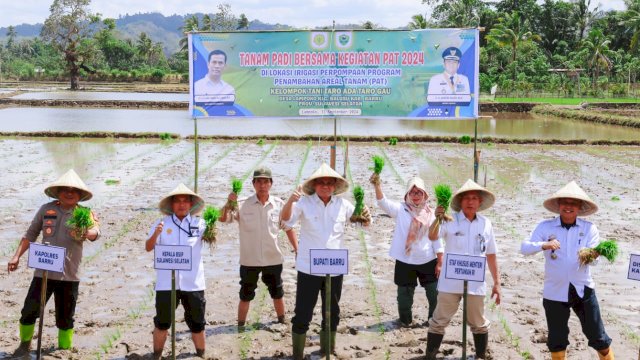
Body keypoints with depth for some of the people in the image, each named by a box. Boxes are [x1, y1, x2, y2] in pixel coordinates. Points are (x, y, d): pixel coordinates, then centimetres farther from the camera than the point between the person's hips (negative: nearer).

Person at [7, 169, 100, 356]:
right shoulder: (46, 209, 3)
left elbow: (95, 231, -23)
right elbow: (30, 234, 12)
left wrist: (87, 233, -45)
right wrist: (17, 256, 6)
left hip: (69, 275, -1)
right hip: (43, 271, 1)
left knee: (65, 317, 9)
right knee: (29, 311, 2)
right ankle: (25, 345, 25)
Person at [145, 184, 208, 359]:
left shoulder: (199, 223, 3)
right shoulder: (162, 223, 2)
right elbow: (148, 247, -2)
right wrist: (155, 234, -22)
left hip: (193, 282, 1)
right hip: (166, 282, -1)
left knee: (197, 322, 11)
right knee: (162, 322, 8)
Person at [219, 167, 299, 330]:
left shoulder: (279, 205, -4)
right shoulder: (244, 205, -9)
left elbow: (288, 228, 5)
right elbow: (223, 218, -14)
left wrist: (297, 250, 1)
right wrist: (229, 203, -31)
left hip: (273, 259, 2)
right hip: (249, 260, -2)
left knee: (277, 293, 18)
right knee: (246, 295, 10)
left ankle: (282, 321, 37)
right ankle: (240, 326, 24)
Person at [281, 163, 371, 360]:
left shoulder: (342, 204, 1)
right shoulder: (304, 203, -8)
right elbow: (286, 219, -21)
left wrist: (366, 216, -20)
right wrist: (290, 201, -42)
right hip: (308, 268, -3)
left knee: (332, 312, 18)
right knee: (303, 313, 2)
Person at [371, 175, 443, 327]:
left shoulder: (431, 213, 2)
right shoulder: (401, 210, -2)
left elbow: (437, 239, 4)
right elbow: (383, 202, -20)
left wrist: (440, 262, 0)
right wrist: (377, 185, -37)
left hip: (428, 261, 1)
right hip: (405, 262, -1)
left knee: (435, 294, 6)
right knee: (405, 294, 11)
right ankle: (405, 319, 30)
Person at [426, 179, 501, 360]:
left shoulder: (486, 224, 3)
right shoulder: (450, 220, -7)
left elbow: (491, 255, 10)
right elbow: (432, 236, -24)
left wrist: (497, 282, 9)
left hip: (475, 283, 2)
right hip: (450, 282, -2)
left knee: (479, 324, 16)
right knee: (439, 322, 6)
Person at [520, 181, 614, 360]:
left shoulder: (589, 228, -3)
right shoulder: (545, 227, -4)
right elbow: (524, 247, -13)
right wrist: (544, 245, -31)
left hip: (583, 290, 0)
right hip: (554, 291, 0)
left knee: (598, 336, 5)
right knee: (556, 339, 14)